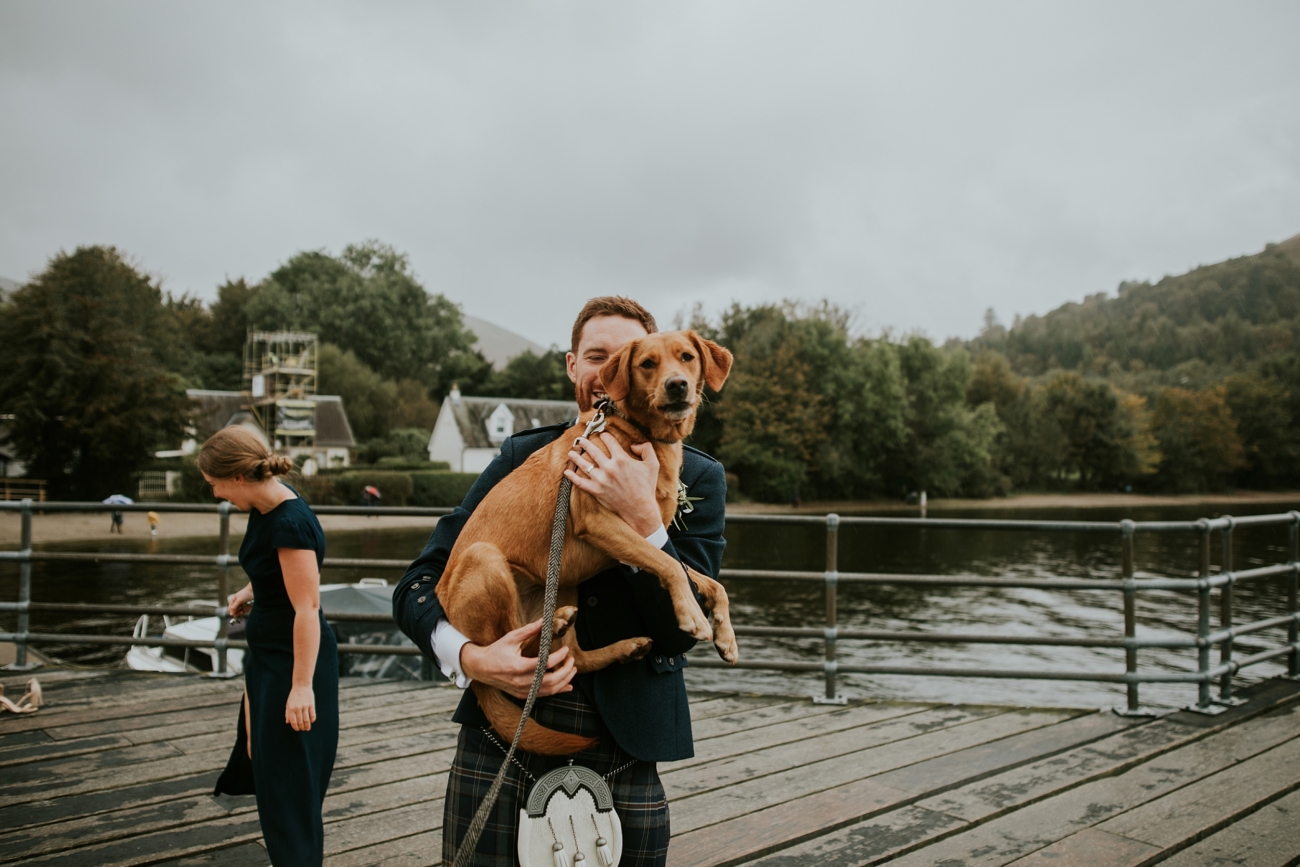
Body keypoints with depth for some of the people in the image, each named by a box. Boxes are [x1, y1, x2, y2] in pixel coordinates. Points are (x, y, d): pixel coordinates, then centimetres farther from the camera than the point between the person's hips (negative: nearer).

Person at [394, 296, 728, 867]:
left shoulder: (697, 478, 0)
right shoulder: (521, 456, 4)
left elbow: (685, 629, -8)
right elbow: (417, 585, 1)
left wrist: (642, 515, -20)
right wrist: (470, 659, -18)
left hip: (623, 752, 0)